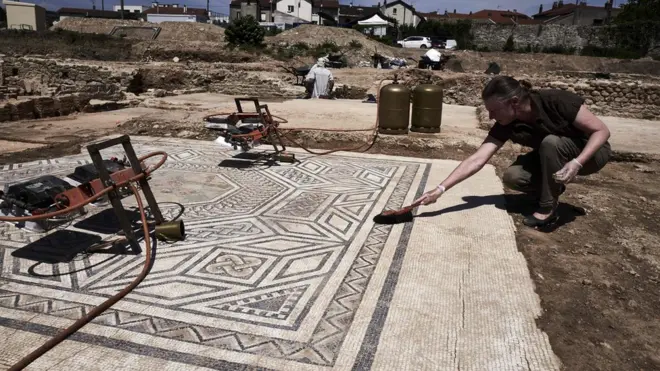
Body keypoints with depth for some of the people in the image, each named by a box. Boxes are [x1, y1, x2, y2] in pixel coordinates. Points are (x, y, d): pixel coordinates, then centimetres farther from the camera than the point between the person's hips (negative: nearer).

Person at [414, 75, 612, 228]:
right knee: (512, 177, -21)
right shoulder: (506, 125, -20)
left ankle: (549, 207, -17)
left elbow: (602, 130, -24)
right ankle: (553, 188, 8)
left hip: (590, 152, -4)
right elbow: (477, 160, -27)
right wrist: (441, 189, -35)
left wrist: (576, 162, -41)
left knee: (551, 142, -34)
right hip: (553, 156, 4)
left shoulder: (557, 101, -32)